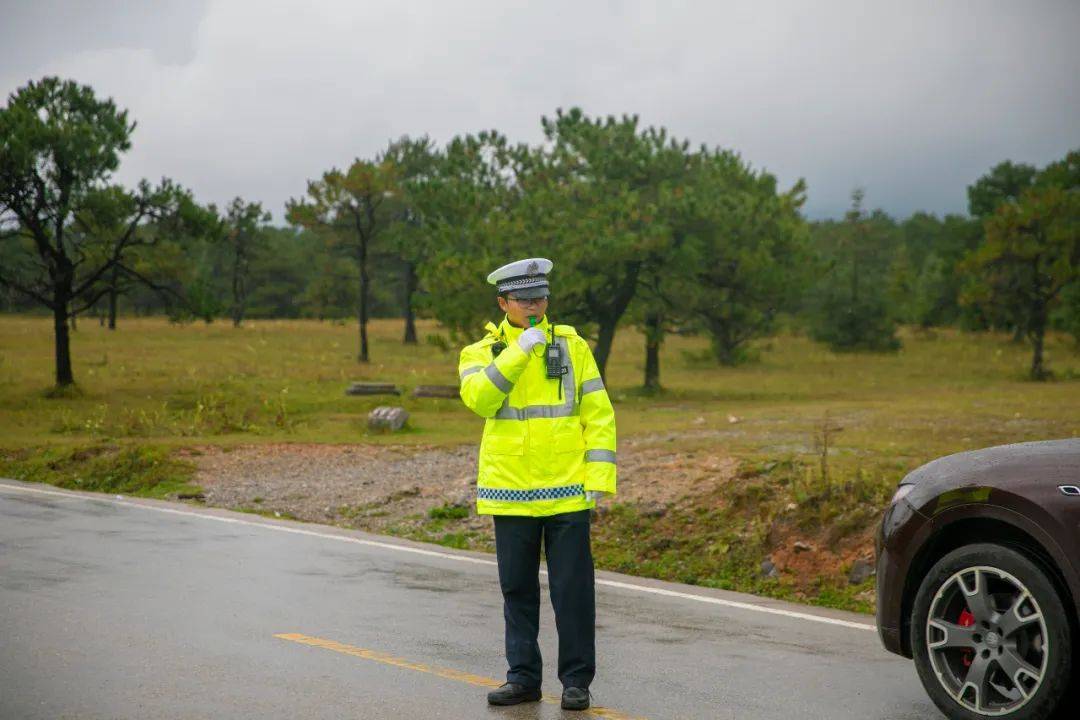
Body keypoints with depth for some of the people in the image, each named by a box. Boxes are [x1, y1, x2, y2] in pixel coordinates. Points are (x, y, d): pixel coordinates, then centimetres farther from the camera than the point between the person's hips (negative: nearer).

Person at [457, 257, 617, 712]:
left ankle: (577, 680, 11)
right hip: (510, 494, 1)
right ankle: (523, 677, 21)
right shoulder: (481, 353, 4)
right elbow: (478, 397, -17)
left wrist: (600, 477, -6)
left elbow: (599, 414, 1)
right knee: (518, 590, 10)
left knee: (573, 590, 1)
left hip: (567, 491, -1)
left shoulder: (571, 345, 3)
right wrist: (519, 352, -21)